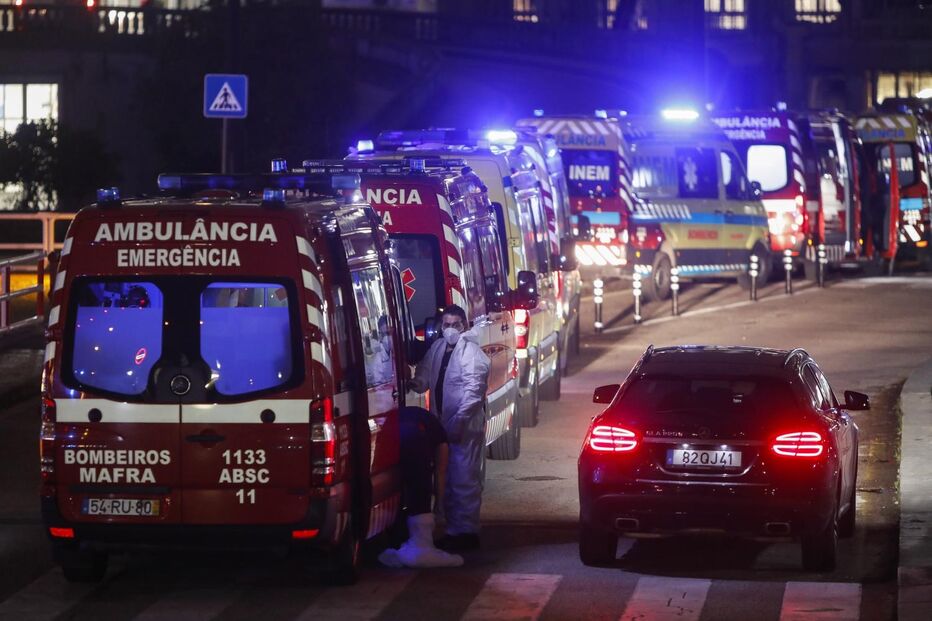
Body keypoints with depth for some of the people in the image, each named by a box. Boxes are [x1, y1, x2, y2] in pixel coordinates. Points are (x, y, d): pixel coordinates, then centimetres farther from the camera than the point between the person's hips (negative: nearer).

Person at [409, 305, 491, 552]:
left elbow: (473, 390, -18)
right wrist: (416, 384, -9)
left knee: (465, 480, -6)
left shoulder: (470, 351, -12)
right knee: (447, 480, 14)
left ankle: (467, 531, 0)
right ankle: (453, 530, 23)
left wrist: (459, 420, -22)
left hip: (466, 427, -8)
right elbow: (425, 374, 15)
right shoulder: (437, 349, 11)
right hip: (443, 425, 8)